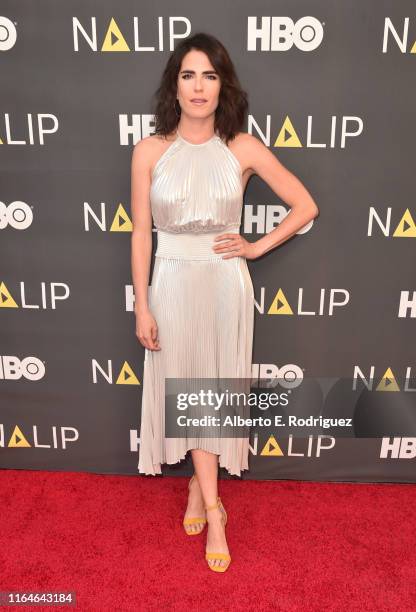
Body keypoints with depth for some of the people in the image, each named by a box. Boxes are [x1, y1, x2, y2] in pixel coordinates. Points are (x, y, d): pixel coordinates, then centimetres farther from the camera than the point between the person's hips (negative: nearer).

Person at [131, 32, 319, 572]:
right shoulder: (150, 151, -3)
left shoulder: (243, 149, -4)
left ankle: (199, 487, 36)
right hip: (173, 284, 0)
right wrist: (142, 307, -4)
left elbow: (306, 207, 3)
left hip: (225, 284, 0)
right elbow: (141, 234, -2)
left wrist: (257, 248, -3)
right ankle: (212, 508, 27)